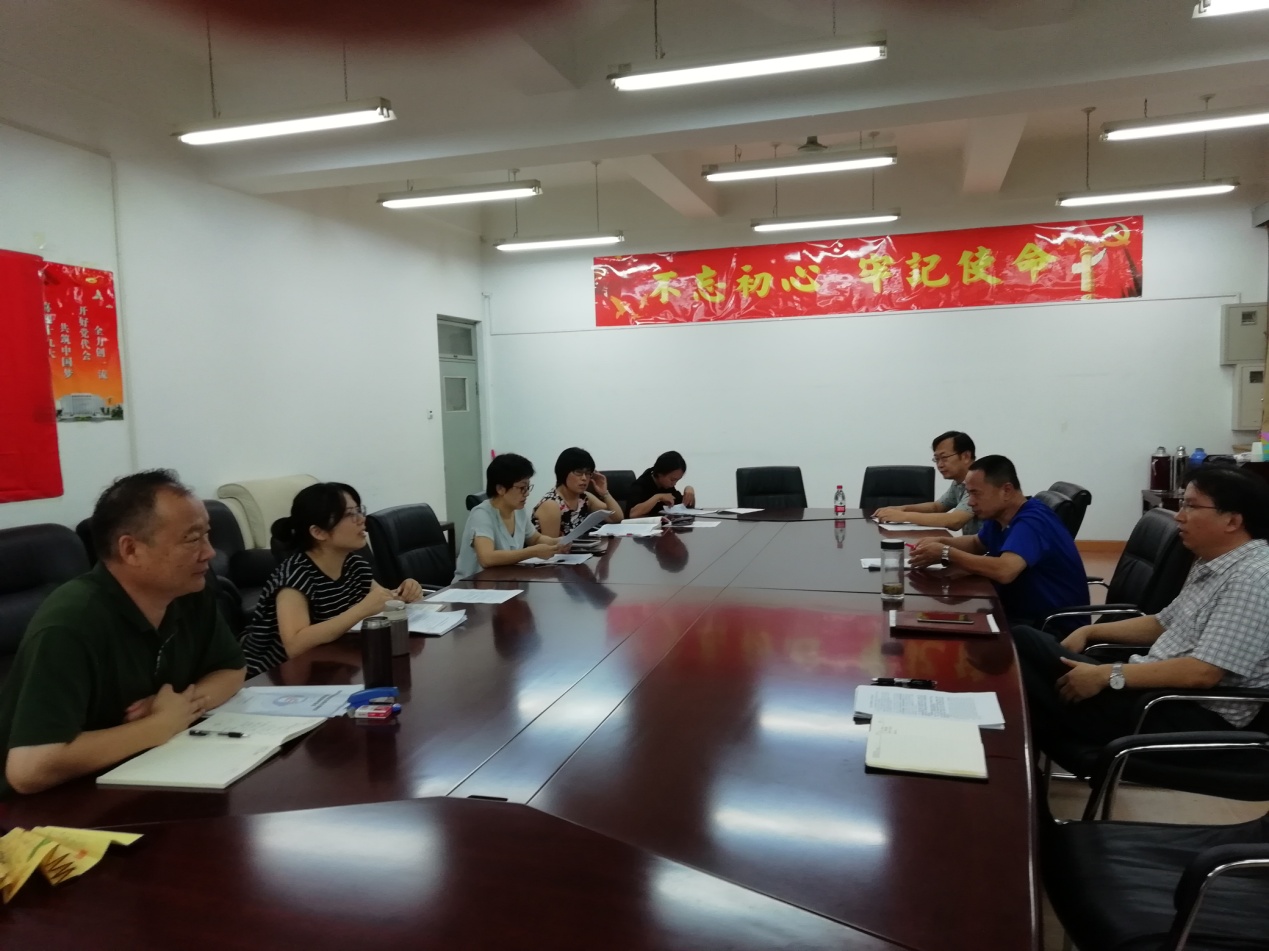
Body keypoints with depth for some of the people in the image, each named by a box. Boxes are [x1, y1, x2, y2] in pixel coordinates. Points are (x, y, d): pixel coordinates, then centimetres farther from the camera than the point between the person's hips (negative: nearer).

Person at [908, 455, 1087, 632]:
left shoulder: (1031, 522, -25)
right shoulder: (998, 516, 2)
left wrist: (946, 553, -29)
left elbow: (1004, 571, -41)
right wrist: (941, 542, 1)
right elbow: (977, 543, 23)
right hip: (1020, 614, 8)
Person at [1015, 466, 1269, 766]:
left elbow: (1202, 673, -25)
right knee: (1024, 640, -3)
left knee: (1022, 644, -15)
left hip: (1194, 717, -9)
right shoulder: (1210, 564, 12)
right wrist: (1089, 632, 12)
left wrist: (1106, 675, -21)